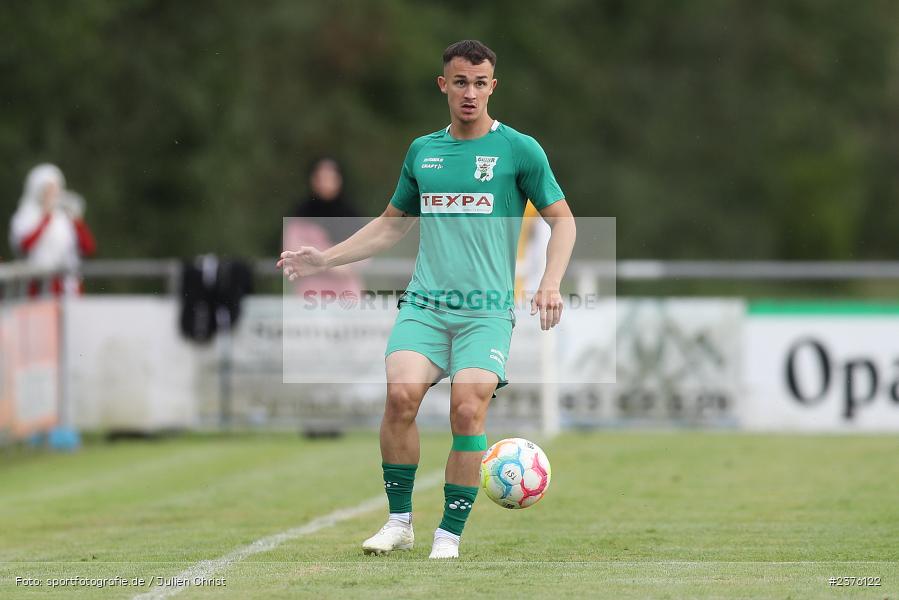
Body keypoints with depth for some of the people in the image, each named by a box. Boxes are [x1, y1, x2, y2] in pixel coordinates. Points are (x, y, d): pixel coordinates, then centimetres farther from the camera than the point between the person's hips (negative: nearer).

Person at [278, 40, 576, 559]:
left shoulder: (518, 149, 3)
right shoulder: (423, 151, 14)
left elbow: (562, 219, 6)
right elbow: (393, 223, 26)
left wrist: (551, 283, -9)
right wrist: (327, 259, 19)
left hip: (487, 308, -3)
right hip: (424, 303, 3)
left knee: (468, 410, -19)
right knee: (401, 394, -20)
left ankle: (450, 537, -7)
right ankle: (400, 521, -5)